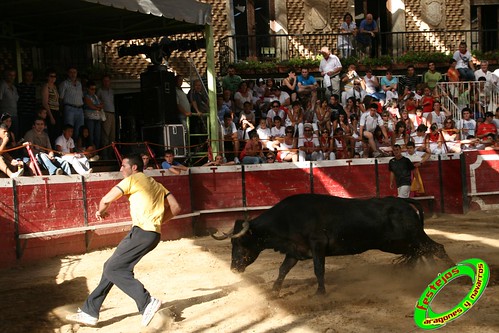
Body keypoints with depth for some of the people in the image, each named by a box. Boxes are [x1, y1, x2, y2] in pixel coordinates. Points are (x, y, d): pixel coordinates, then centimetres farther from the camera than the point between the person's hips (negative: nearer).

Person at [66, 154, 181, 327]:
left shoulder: (132, 180, 0)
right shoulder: (156, 185, 25)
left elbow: (106, 200, -4)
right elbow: (175, 208, 17)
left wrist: (101, 211, 18)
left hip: (142, 232, -9)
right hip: (154, 233, 9)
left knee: (112, 269, -7)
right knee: (112, 267, 13)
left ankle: (147, 302, -15)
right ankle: (90, 312, 16)